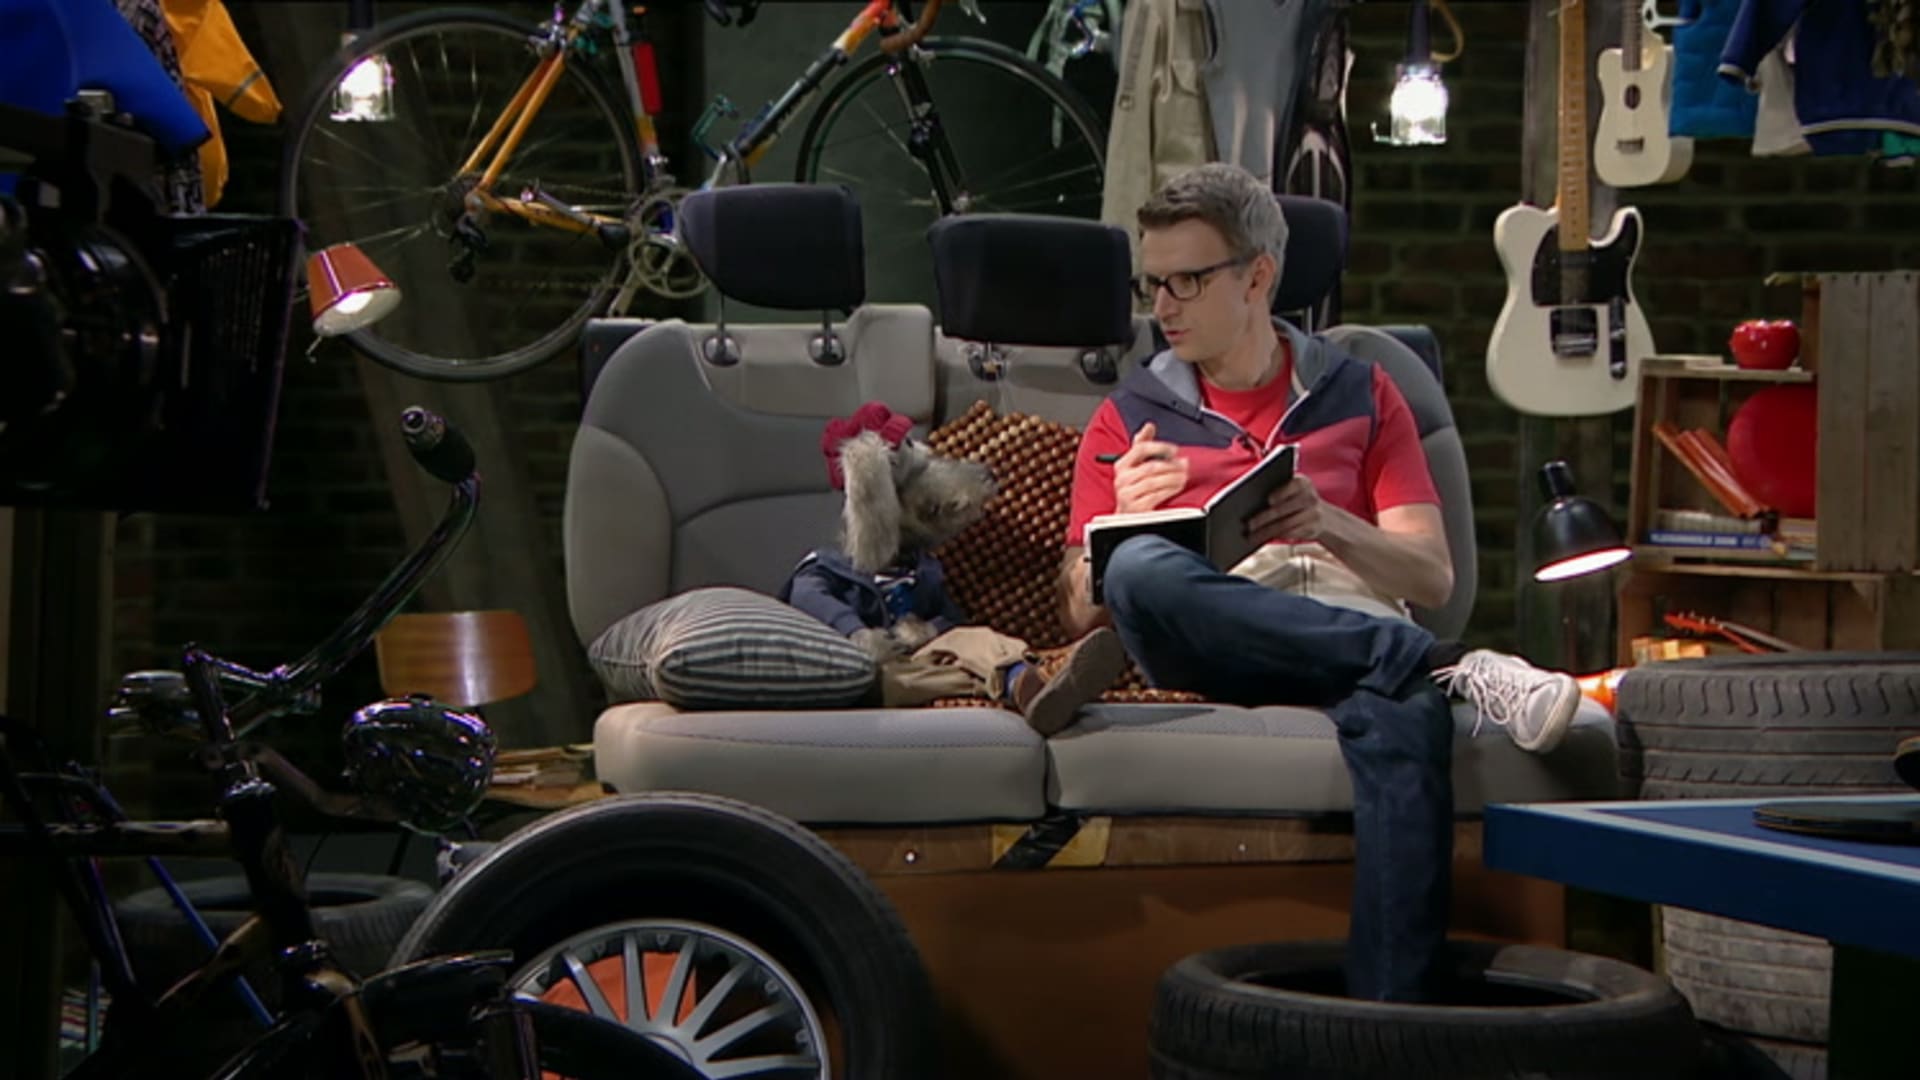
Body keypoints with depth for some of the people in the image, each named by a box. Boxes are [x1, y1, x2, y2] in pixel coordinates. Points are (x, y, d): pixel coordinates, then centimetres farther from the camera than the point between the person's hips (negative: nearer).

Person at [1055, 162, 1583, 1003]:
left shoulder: (1357, 395, 22)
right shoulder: (1129, 417, 21)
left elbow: (1431, 577, 13)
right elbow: (1080, 612, 13)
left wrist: (1327, 523, -8)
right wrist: (1125, 518, -8)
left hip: (1350, 625, 0)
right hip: (1212, 646, 1)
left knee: (1402, 713, -39)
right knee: (1139, 568, -36)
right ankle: (1452, 668, -35)